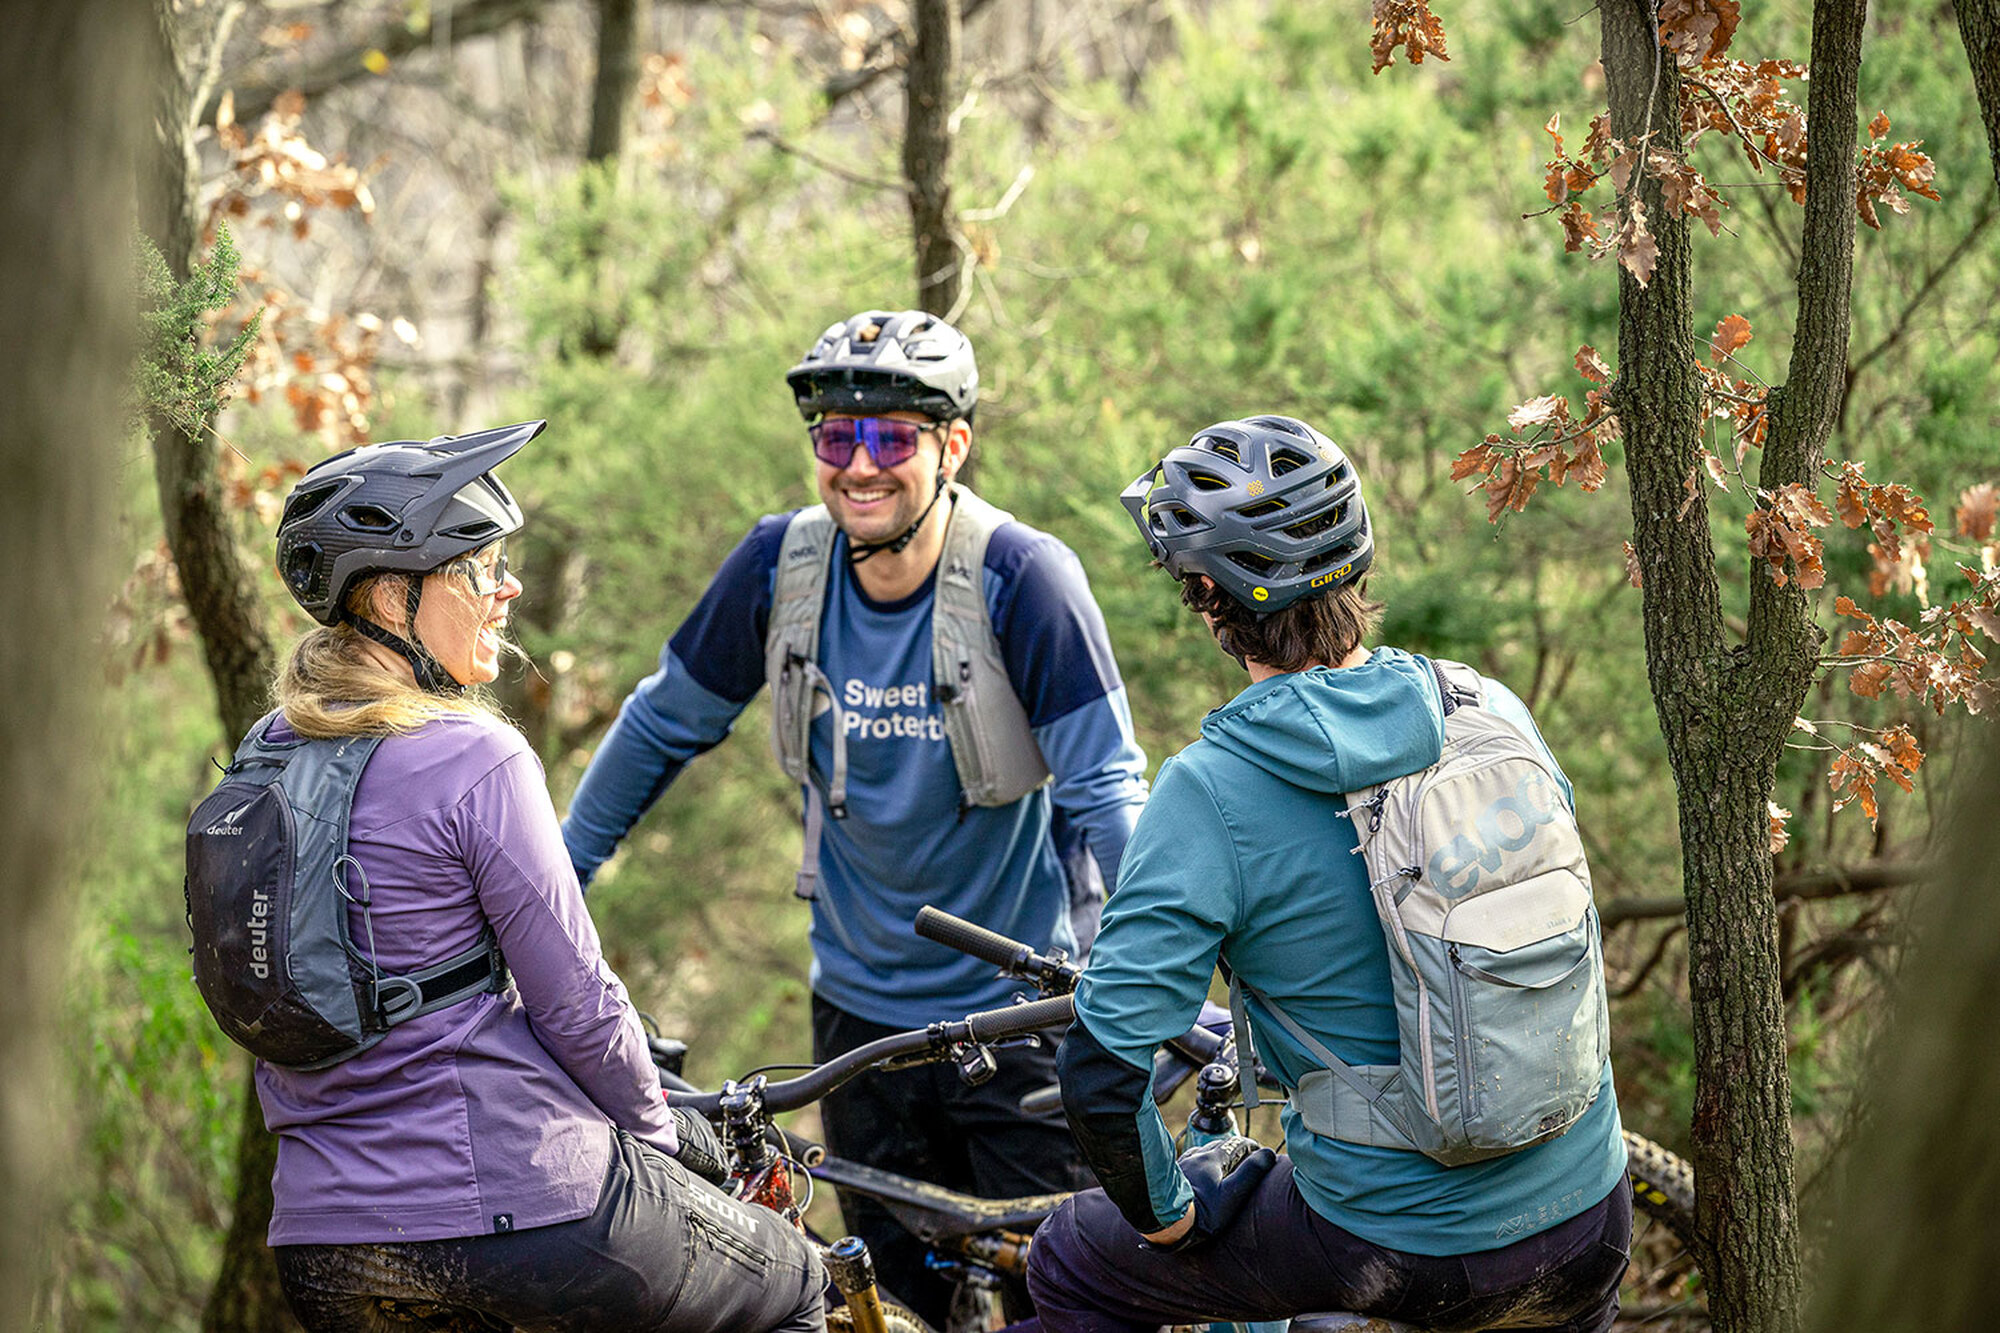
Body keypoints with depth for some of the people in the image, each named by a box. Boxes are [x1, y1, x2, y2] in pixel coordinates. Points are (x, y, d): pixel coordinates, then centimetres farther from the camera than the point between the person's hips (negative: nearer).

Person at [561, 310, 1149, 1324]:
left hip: (1022, 1009, -3)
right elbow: (663, 725, 8)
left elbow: (1106, 795, -17)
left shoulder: (1022, 578, -18)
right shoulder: (778, 566, -7)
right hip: (862, 1005, 4)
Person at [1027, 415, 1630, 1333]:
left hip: (1396, 1249, -5)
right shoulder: (1489, 709, -3)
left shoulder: (1210, 791, -18)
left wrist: (1169, 1215, -4)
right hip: (1591, 1222, 5)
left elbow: (1102, 1069, -22)